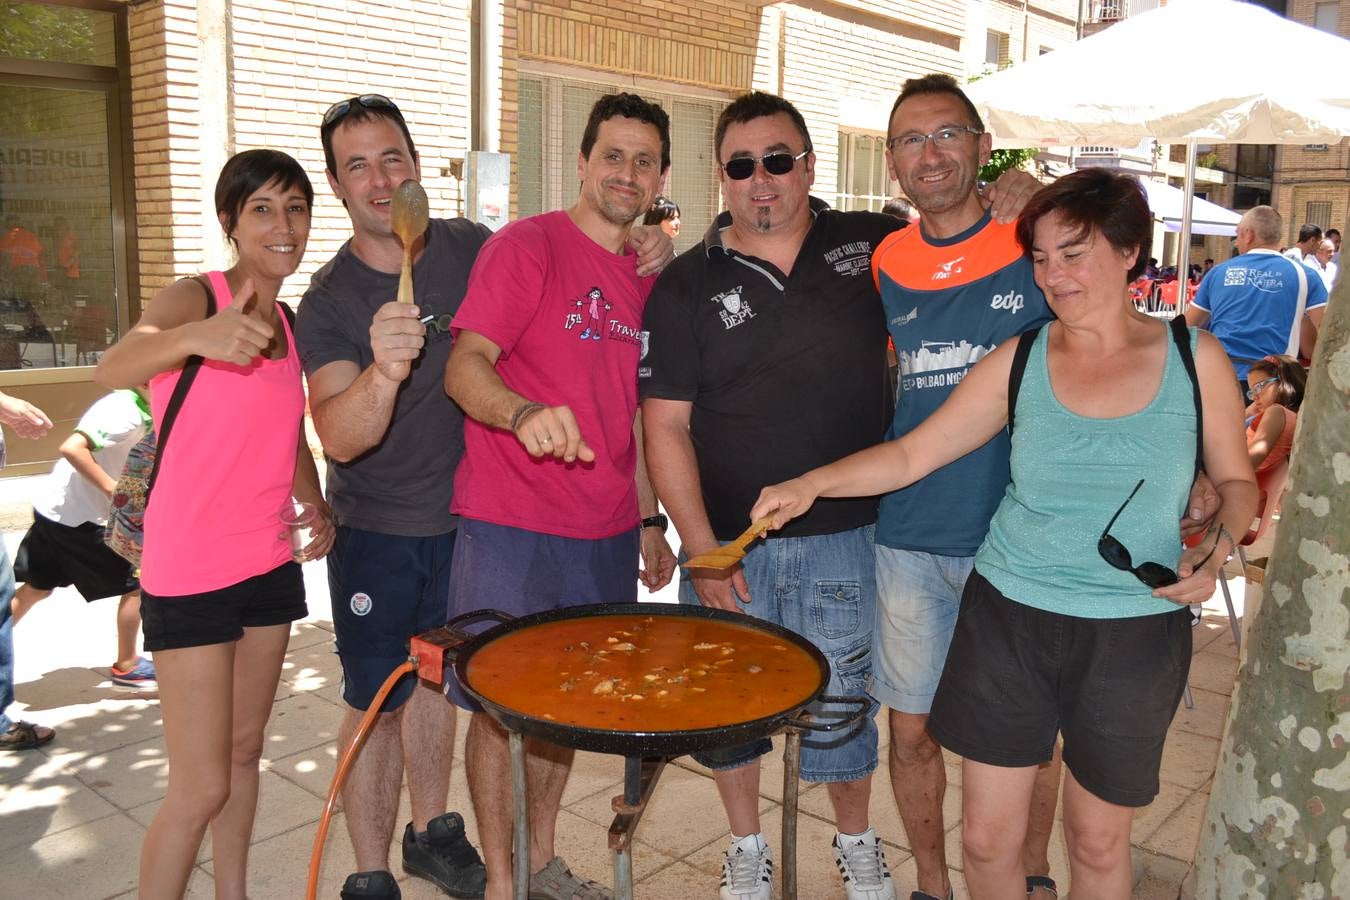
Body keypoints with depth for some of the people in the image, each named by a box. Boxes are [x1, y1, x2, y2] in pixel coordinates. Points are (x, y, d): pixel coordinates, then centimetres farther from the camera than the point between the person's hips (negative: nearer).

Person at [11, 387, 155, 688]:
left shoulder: (130, 406, 6)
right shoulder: (125, 414, -23)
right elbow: (72, 448, -33)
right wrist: (112, 489, -30)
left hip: (51, 508, 9)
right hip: (76, 519, -9)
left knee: (35, 589, 19)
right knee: (136, 584, 3)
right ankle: (126, 666, 16)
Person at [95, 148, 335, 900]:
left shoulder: (290, 324, 8)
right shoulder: (195, 297, -12)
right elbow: (113, 371, -33)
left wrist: (320, 510, 2)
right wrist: (196, 337, -54)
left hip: (270, 564, 7)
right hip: (190, 576, -7)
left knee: (245, 754, 18)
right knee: (202, 788, -3)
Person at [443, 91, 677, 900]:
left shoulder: (647, 279, 12)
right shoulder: (527, 246, -8)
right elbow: (465, 366, -17)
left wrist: (649, 519, 18)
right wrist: (524, 414, -38)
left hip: (606, 532, 6)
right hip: (511, 528, -6)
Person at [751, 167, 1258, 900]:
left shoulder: (1194, 357, -2)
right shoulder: (1018, 363, -2)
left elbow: (1236, 481, 8)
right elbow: (910, 454, -5)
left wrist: (1219, 544, -12)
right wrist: (812, 483, -18)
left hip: (1134, 634, 0)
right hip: (1008, 618, 1)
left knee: (1097, 840, 15)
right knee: (987, 838, 8)